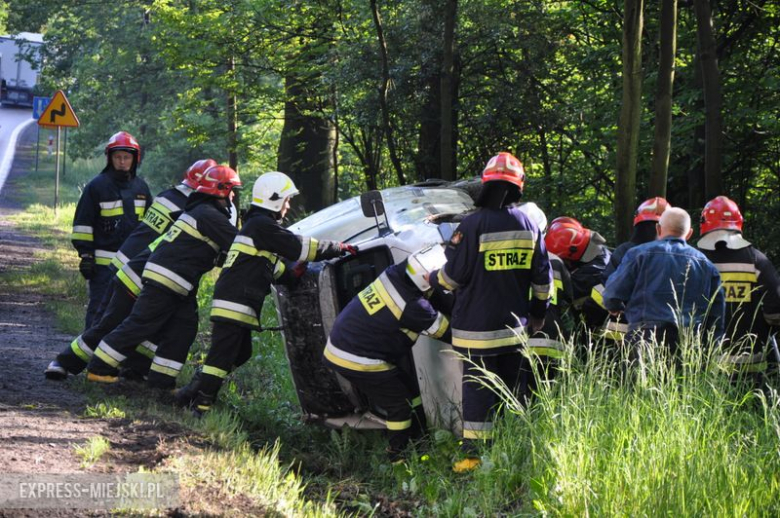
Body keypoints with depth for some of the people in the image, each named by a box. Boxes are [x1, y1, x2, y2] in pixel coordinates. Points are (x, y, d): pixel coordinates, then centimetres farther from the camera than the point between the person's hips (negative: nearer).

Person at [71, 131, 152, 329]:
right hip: (104, 262, -5)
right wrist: (85, 255, -9)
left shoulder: (141, 187, 12)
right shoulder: (97, 186, -4)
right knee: (99, 309, -6)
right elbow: (83, 223, -4)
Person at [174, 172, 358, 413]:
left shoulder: (257, 224, 24)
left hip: (240, 306, 11)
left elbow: (274, 269, 26)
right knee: (223, 355, -10)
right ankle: (200, 405, -9)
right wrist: (338, 248, -4)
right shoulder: (262, 225, -10)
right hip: (235, 303, -11)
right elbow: (299, 247, -13)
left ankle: (193, 392, 21)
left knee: (240, 353, 17)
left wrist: (293, 272, 6)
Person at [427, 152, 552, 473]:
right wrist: (538, 312, 23)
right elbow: (543, 278, 9)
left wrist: (433, 280, 12)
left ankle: (474, 454, -1)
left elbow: (454, 275, -10)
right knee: (511, 386, 16)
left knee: (477, 389, -1)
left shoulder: (474, 224, -15)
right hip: (514, 326, 5)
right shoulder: (529, 226, 3)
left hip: (478, 326, -5)